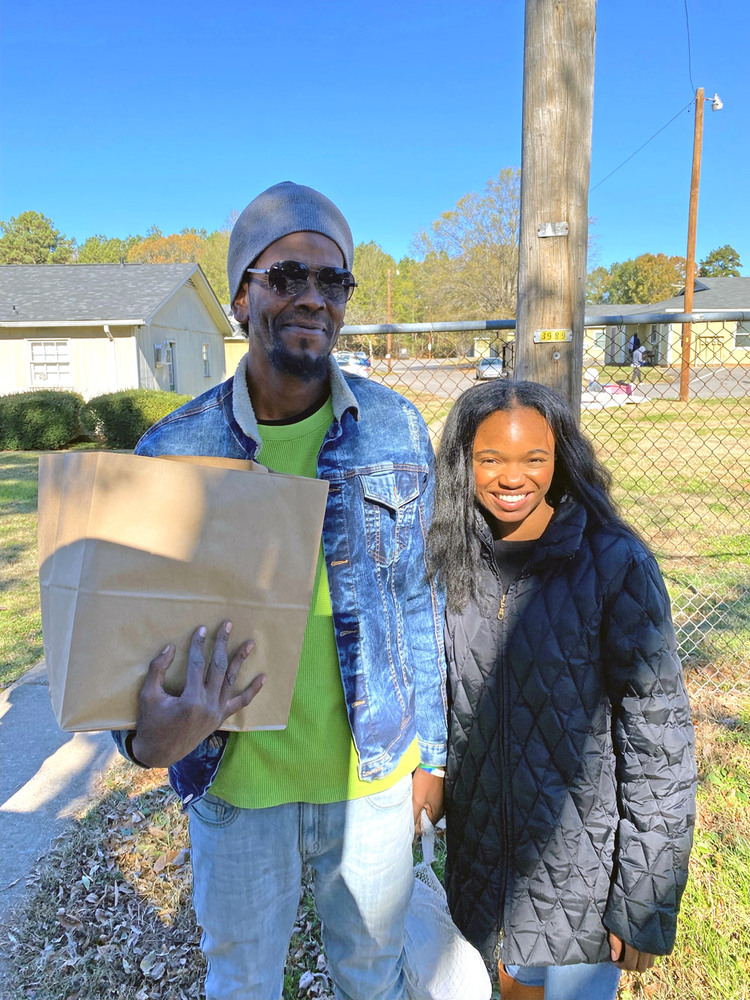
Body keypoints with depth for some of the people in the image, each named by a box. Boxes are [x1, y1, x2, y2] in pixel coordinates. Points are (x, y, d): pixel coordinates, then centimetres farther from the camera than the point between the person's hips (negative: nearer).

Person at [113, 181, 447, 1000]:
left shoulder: (398, 431, -9)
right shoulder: (171, 452, -13)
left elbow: (417, 599, -1)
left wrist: (432, 750, 3)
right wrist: (149, 736, -27)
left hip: (373, 780, 1)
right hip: (237, 787, 0)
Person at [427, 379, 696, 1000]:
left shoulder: (616, 565, -19)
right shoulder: (451, 561, -6)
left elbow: (660, 741, -15)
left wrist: (644, 902, -13)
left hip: (581, 862, -4)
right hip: (482, 849, 4)